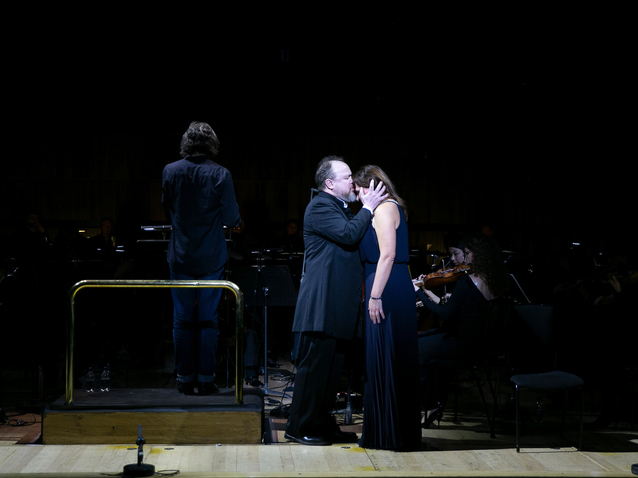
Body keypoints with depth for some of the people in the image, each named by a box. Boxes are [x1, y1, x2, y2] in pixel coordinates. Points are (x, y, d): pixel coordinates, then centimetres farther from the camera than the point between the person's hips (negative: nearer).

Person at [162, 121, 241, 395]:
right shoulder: (220, 175, -12)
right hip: (211, 259, -2)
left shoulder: (170, 171, -4)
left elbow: (167, 211, 9)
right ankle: (205, 380, 10)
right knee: (208, 321, 7)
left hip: (180, 257, 2)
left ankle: (184, 379, 14)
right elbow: (232, 219, -10)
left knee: (182, 320, 10)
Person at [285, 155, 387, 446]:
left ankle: (323, 425, 21)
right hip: (322, 305, -10)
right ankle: (299, 428, 2)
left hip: (338, 307, 10)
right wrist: (368, 208, -13)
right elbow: (348, 235, -23)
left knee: (332, 368, 13)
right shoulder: (319, 207, -10)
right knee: (314, 366, -5)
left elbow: (353, 244, 21)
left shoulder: (342, 208, 21)